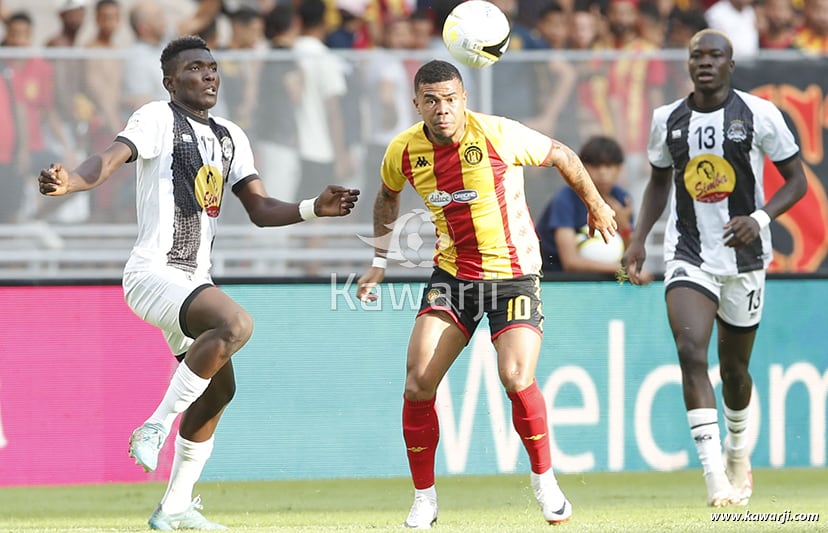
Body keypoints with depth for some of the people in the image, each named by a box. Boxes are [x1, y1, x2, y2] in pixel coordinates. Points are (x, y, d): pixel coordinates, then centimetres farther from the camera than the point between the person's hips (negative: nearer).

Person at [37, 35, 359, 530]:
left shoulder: (231, 137, 17)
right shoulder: (158, 119, -6)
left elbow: (261, 208, 16)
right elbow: (113, 156, -23)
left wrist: (314, 208, -1)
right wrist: (70, 181, -44)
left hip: (194, 279, 9)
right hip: (154, 271, -9)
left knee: (218, 388, 12)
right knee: (236, 323, -32)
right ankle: (155, 428, -23)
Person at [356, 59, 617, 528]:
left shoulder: (498, 134, -17)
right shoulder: (404, 151, -4)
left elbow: (561, 155, 0)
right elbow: (388, 196, 20)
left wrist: (596, 204, 13)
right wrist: (380, 261, 19)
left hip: (514, 275, -4)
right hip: (452, 275, 4)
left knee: (517, 379, -20)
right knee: (419, 383, -9)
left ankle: (545, 481, 3)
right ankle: (424, 498, 7)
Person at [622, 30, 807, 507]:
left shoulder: (760, 114, -7)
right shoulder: (668, 119, 3)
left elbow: (797, 181, -2)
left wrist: (760, 218, -19)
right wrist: (640, 239, 7)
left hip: (744, 258, -1)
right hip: (689, 256, 1)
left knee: (734, 368, 11)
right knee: (690, 350, -22)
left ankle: (739, 453, 42)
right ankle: (715, 477, -25)